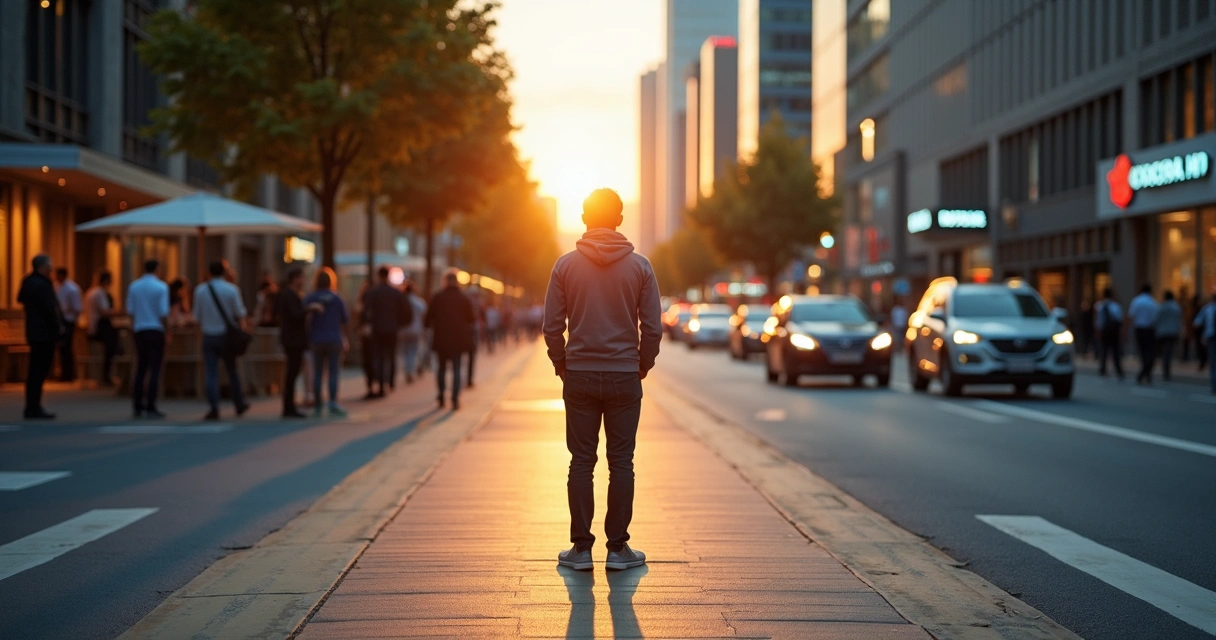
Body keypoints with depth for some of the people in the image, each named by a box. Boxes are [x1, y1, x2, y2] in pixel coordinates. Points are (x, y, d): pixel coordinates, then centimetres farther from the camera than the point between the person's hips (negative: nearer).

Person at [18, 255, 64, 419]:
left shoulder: (29, 282, 13)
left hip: (36, 332, 10)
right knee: (39, 370, -7)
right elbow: (48, 309, -22)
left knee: (36, 371, 13)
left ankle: (33, 407, 18)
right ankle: (34, 408, -5)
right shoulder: (41, 285, -18)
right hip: (45, 333, -10)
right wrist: (58, 327, -10)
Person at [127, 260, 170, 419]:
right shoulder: (161, 287, -7)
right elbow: (163, 312, -10)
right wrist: (167, 332, 0)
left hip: (140, 330, 4)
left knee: (141, 369, 11)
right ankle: (150, 407, -8)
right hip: (156, 330, -4)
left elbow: (130, 310, 6)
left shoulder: (133, 286, 4)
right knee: (155, 369, -3)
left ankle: (138, 407, 10)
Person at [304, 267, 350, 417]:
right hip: (334, 339, -1)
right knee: (334, 372, -1)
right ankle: (333, 402, -15)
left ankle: (317, 406, 8)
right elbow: (346, 319, 2)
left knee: (318, 372, 8)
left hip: (317, 339, 1)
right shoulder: (337, 298, 0)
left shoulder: (309, 298, -3)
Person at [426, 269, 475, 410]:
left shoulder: (437, 297, -3)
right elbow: (470, 319, 5)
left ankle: (441, 398, 14)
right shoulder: (465, 299, -1)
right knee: (456, 369, 4)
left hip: (441, 339, 0)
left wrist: (430, 325, 19)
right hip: (459, 339, 0)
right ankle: (455, 400, -7)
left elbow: (428, 318, -3)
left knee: (442, 367, 15)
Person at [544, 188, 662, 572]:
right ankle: (618, 548, 8)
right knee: (621, 463, 5)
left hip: (578, 377, 0)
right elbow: (653, 327, -2)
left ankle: (581, 548, 7)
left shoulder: (566, 265, -1)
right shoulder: (639, 266, -1)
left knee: (581, 463, 5)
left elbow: (552, 326, -1)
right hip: (625, 378, 0)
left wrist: (561, 365, 12)